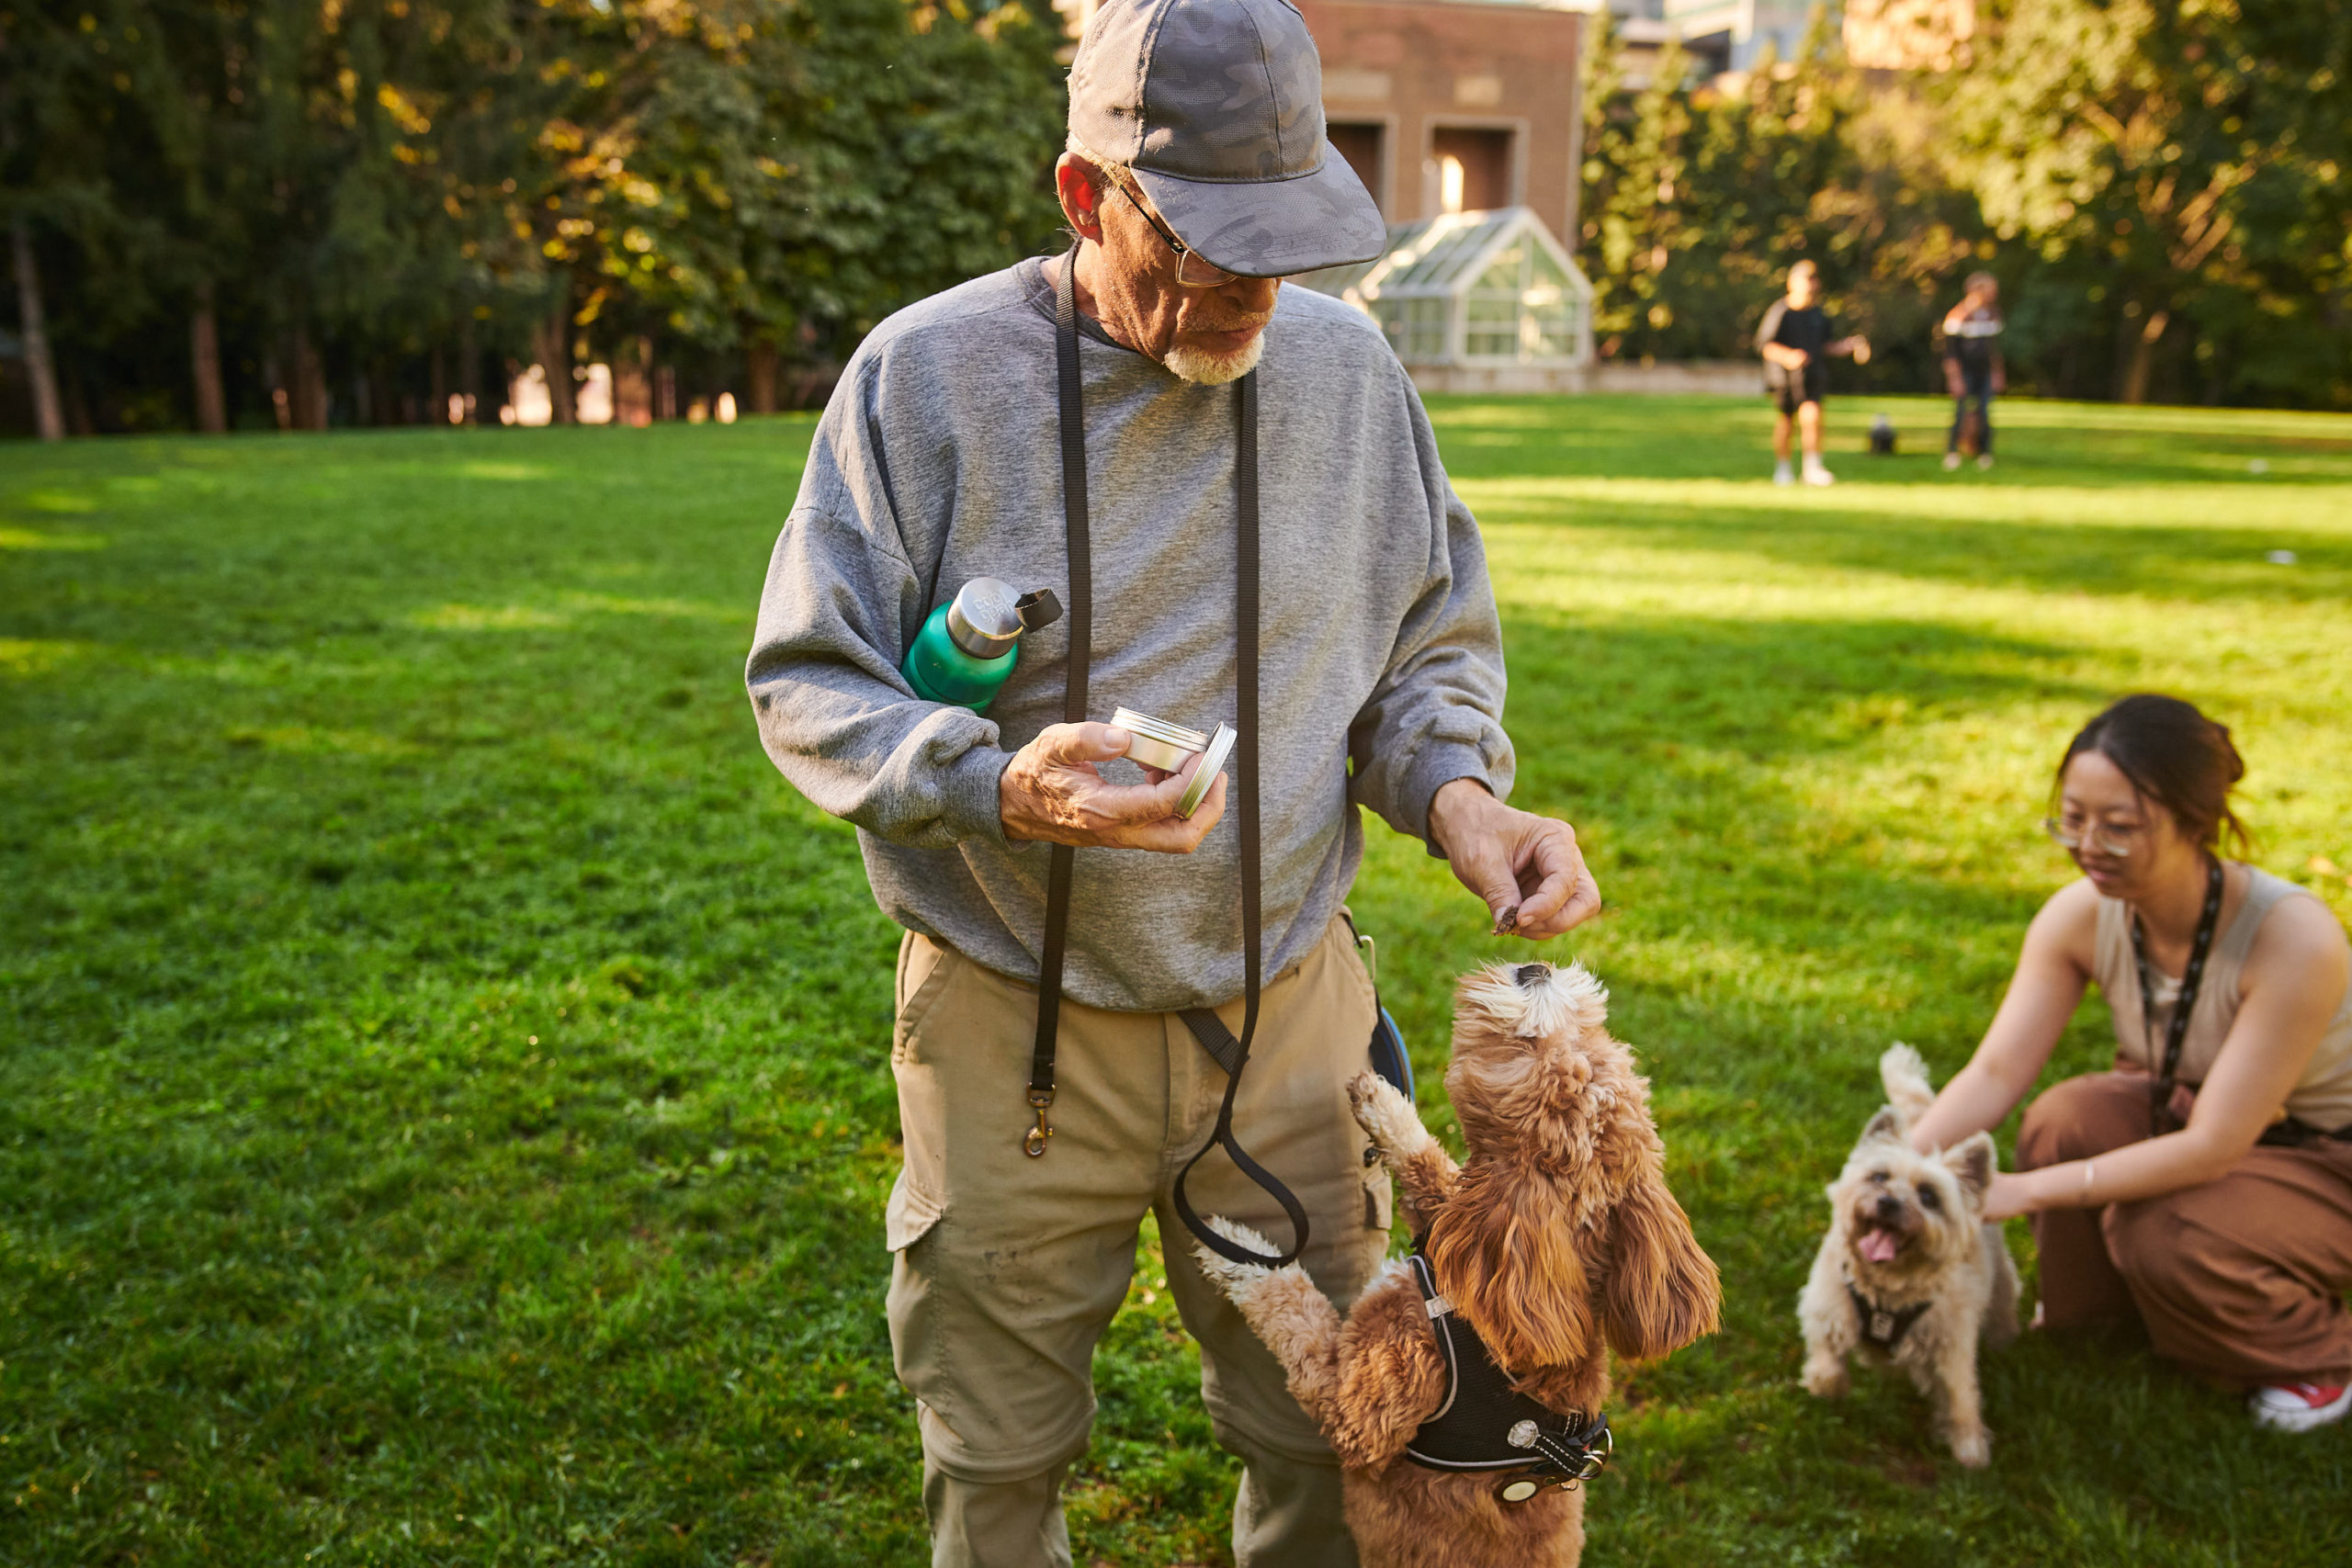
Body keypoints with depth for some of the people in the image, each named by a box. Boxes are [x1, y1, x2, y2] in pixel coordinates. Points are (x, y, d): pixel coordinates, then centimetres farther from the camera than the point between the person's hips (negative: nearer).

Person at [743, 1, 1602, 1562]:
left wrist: (1458, 791, -11)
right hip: (1015, 1025, -2)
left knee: (1331, 1433, 16)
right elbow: (807, 680, -7)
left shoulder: (1346, 364, -1)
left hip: (1288, 1009, 2)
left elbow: (1431, 646, 10)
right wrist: (996, 785, -25)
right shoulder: (929, 373, -10)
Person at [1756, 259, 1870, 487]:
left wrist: (1848, 345, -1)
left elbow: (1827, 346, 17)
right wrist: (1787, 356, -28)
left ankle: (1812, 468, -14)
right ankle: (1782, 468, 27)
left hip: (1813, 374, 3)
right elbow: (1764, 344, -12)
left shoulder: (1818, 314, 8)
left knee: (1811, 415, -16)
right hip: (1783, 374, -3)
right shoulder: (1780, 311, -8)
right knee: (1784, 420, 7)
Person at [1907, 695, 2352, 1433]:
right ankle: (2089, 1314, 4)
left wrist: (2027, 1191, -36)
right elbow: (1996, 1072, -18)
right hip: (2186, 1109, 5)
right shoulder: (2080, 915, -18)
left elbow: (2212, 1148, -33)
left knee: (2169, 1239, -31)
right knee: (2064, 1120, -25)